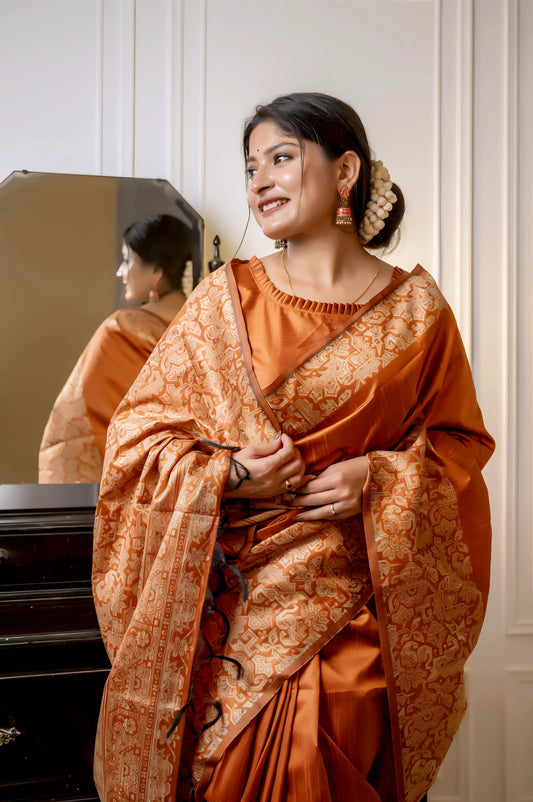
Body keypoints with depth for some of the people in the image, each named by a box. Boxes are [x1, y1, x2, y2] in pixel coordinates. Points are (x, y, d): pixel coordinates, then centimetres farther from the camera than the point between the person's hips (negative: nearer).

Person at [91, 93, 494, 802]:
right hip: (234, 596, 0)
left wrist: (378, 476, -11)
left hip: (354, 602, 0)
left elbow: (459, 441, 7)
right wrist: (228, 474, -14)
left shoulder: (416, 307, 1)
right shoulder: (226, 299, 1)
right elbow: (138, 432, 3)